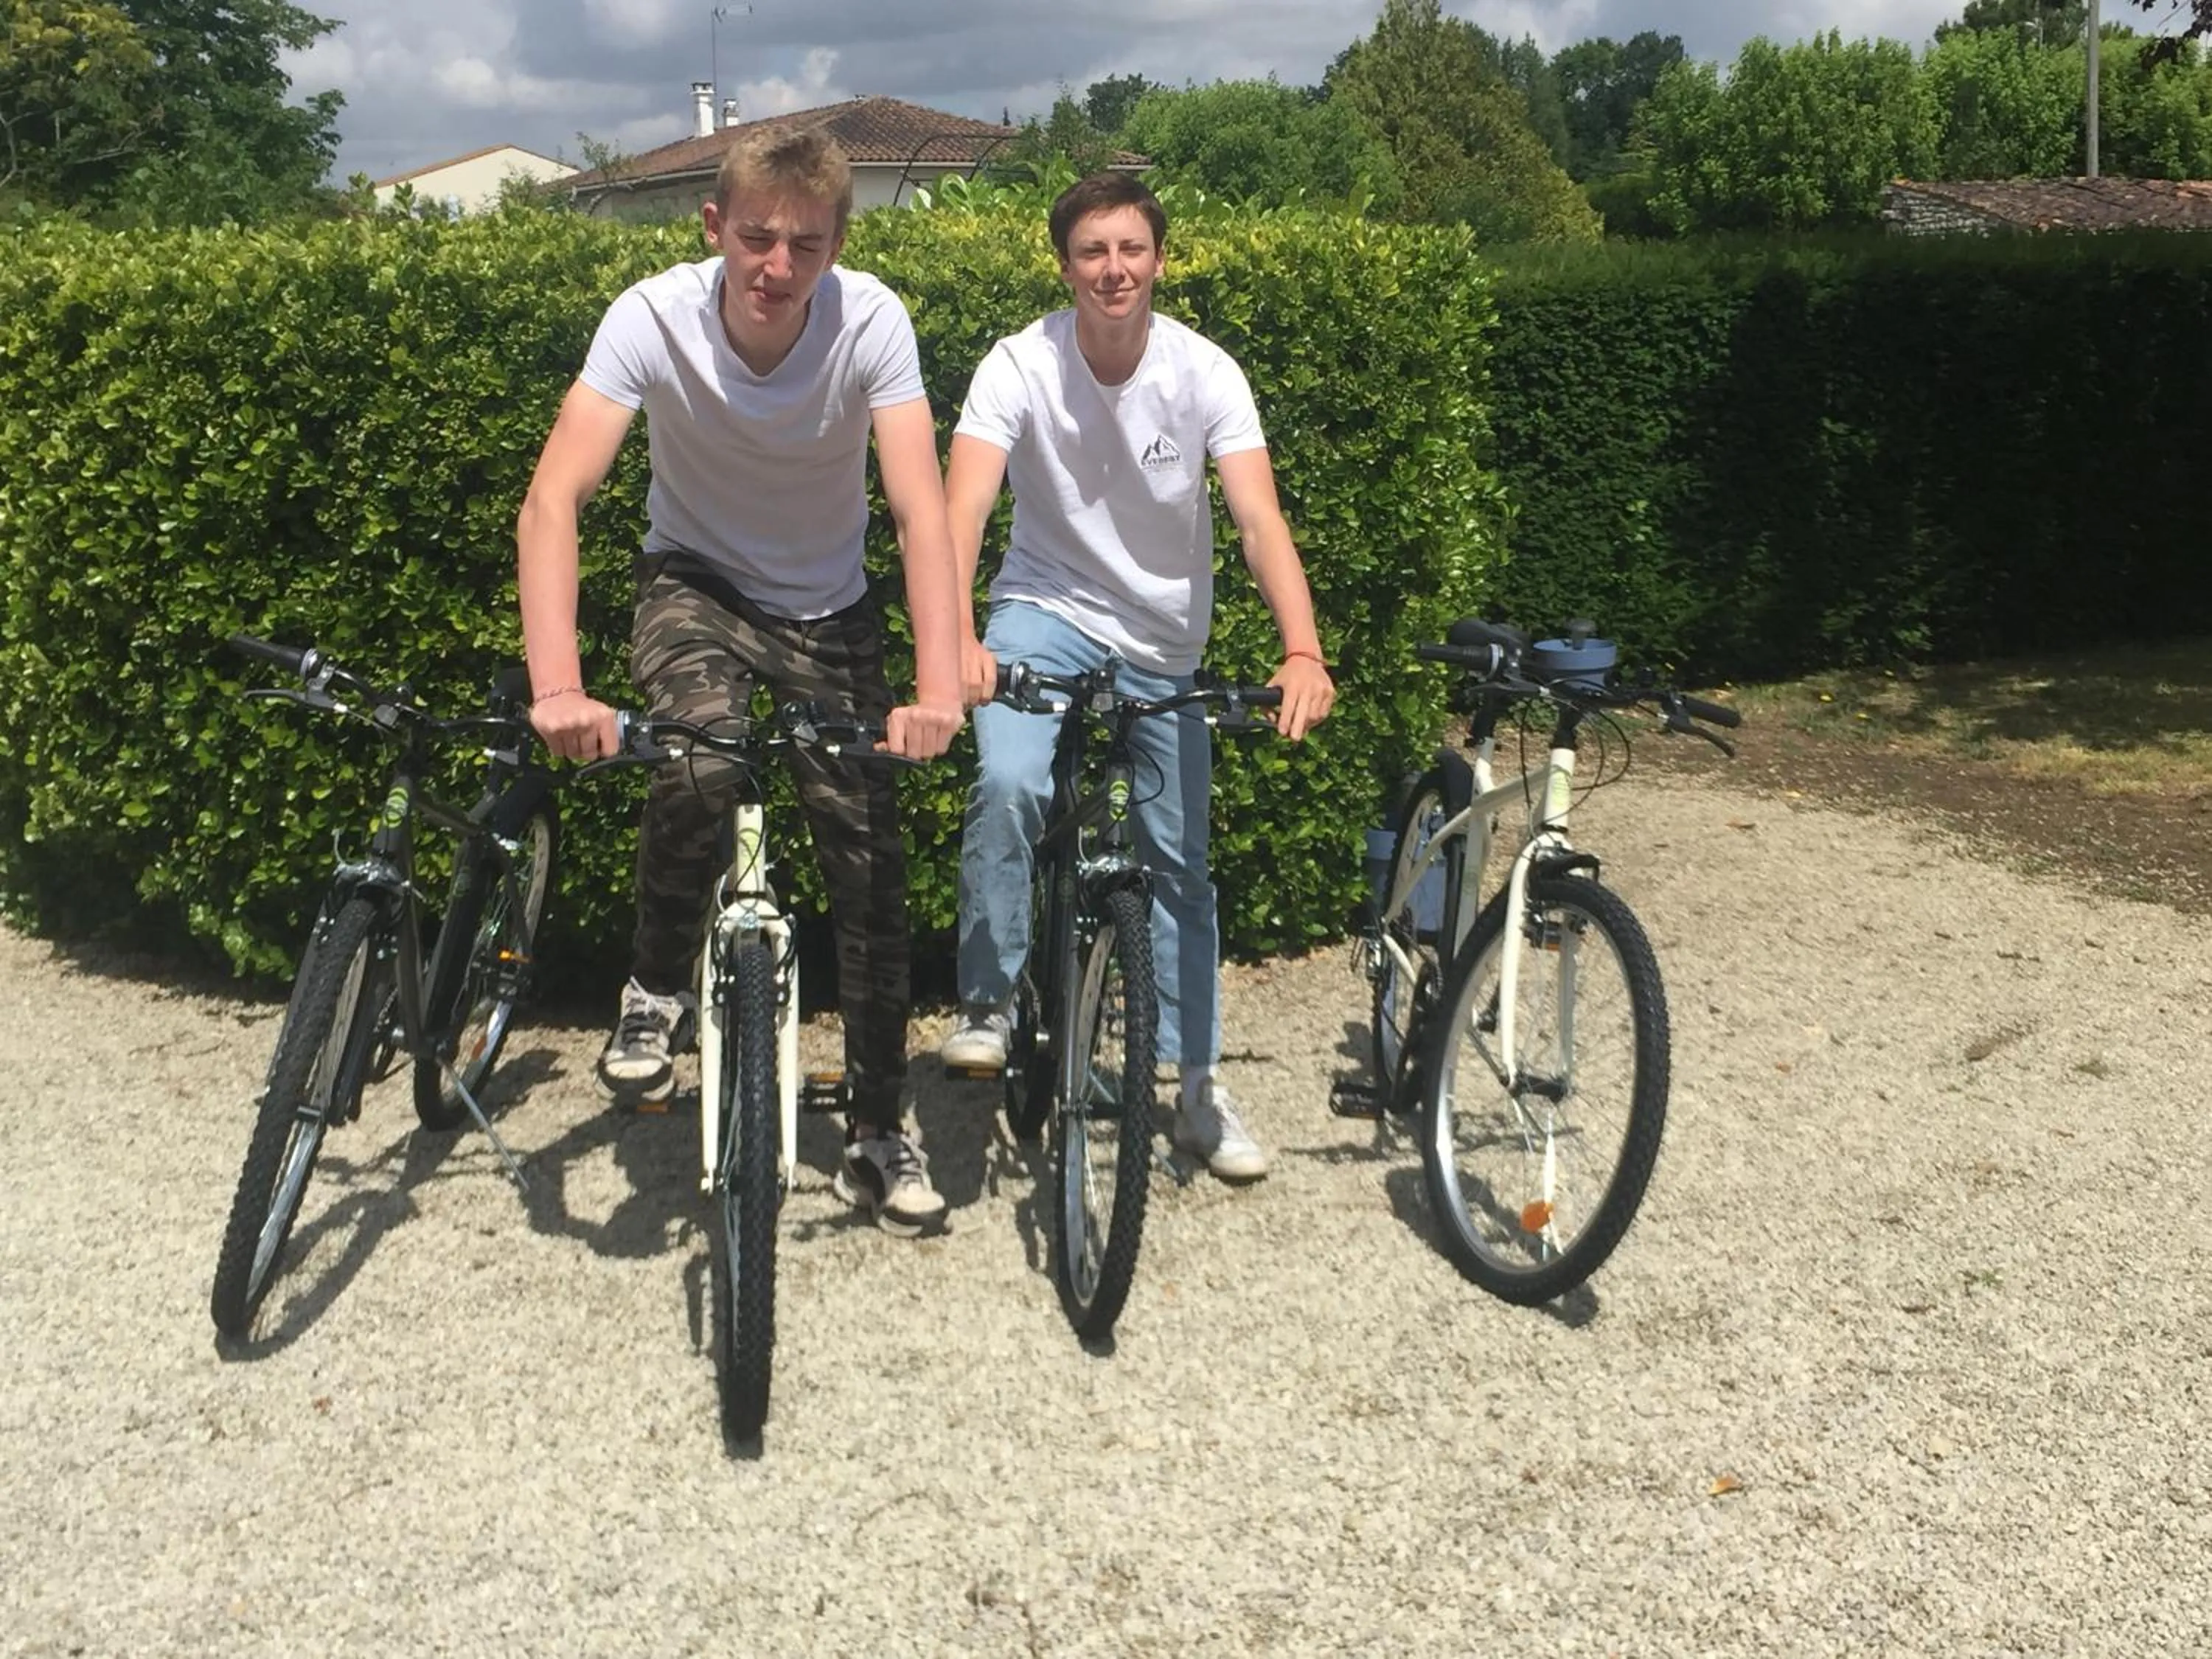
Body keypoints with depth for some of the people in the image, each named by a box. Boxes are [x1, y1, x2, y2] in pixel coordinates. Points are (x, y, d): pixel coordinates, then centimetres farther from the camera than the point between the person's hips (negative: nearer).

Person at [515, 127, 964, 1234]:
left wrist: (938, 686, -47)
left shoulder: (871, 321, -24)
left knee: (870, 861, -4)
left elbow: (921, 505, -32)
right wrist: (556, 686, -47)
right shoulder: (653, 317, -25)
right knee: (698, 760, -32)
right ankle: (659, 988, -4)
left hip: (828, 608, 1)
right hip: (694, 581, -1)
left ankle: (878, 1132, 12)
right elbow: (553, 499, -33)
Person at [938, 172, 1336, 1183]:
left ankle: (1197, 1087, 20)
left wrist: (1302, 652, -43)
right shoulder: (1020, 366, -18)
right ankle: (987, 1003, -10)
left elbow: (1260, 522, -26)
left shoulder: (1204, 373, -16)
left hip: (1164, 643, 2)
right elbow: (962, 509, -30)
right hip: (1046, 613, -1)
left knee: (1178, 863, 7)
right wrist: (956, 639, -48)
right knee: (1009, 782, -31)